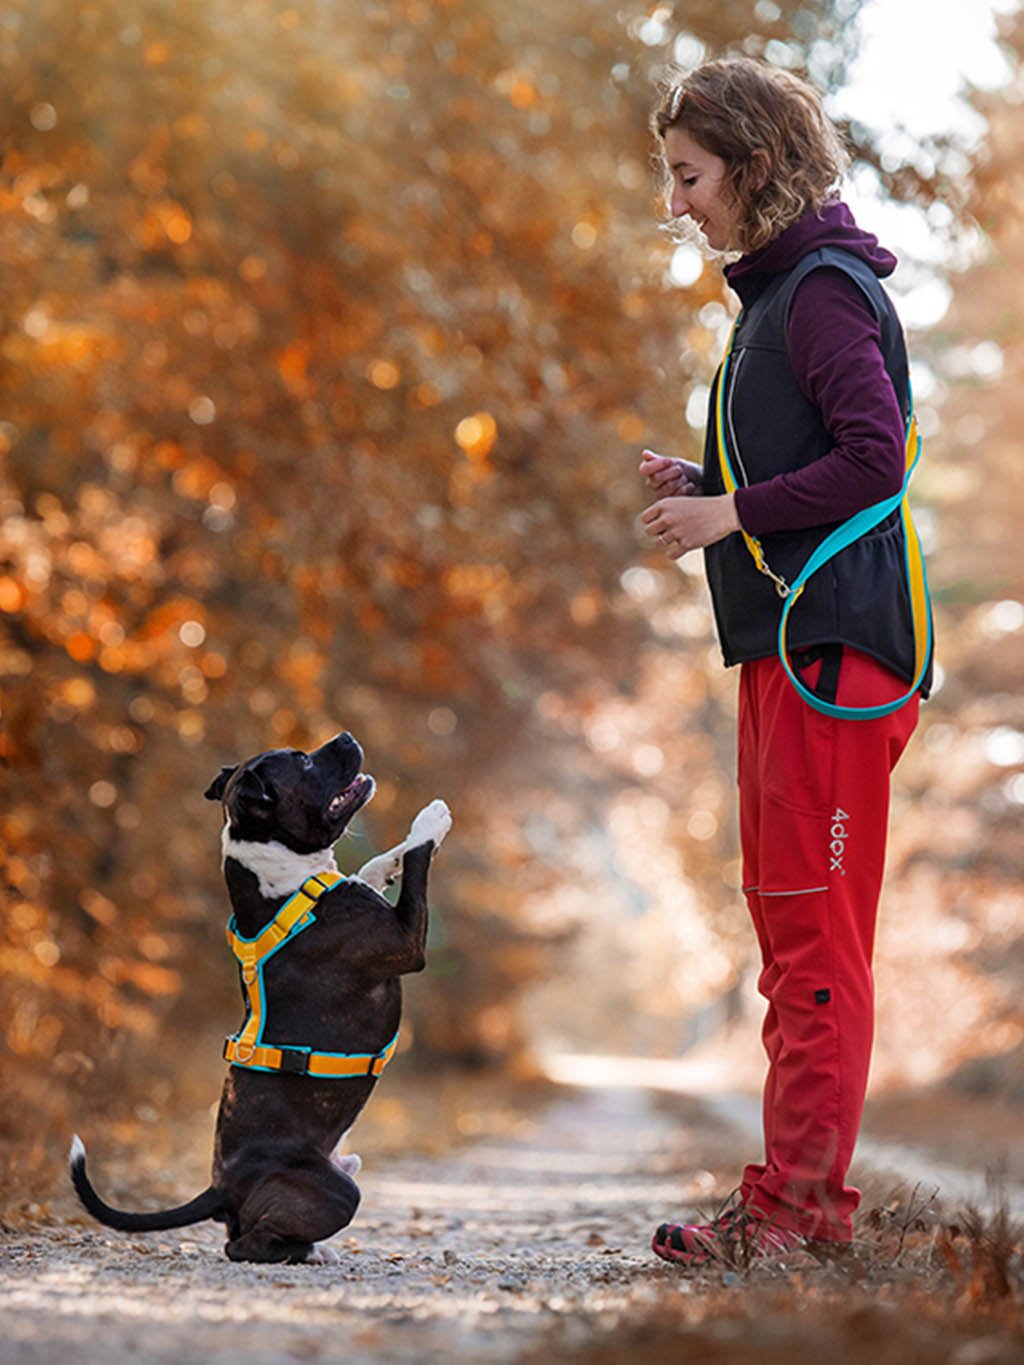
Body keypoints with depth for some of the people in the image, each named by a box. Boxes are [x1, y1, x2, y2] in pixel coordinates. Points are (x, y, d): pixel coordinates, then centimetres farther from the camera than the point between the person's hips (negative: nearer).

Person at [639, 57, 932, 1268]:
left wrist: (734, 514, -14)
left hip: (832, 647, -10)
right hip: (790, 644, 10)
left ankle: (801, 1202, -3)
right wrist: (703, 486, 8)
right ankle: (793, 1197, 18)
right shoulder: (778, 289, 19)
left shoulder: (825, 288, -11)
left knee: (815, 933, -7)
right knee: (787, 923, 12)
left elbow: (873, 460, -19)